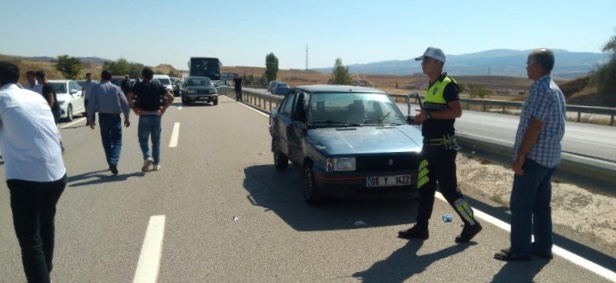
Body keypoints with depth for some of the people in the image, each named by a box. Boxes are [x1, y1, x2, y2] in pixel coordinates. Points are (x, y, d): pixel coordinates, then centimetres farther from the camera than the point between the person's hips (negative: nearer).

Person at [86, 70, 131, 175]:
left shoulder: (96, 88, 1)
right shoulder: (116, 88, 1)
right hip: (115, 117, -1)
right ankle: (113, 162, -20)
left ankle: (111, 163, 20)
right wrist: (127, 118, 7)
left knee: (106, 141, 15)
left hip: (103, 117, 1)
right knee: (117, 141, 2)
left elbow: (91, 104, -3)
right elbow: (125, 104, -1)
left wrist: (90, 119, 4)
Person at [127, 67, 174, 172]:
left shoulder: (138, 86, -2)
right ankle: (156, 164, 12)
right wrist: (163, 109, 4)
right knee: (156, 141, 10)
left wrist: (134, 108, -2)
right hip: (156, 116, 2)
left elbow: (129, 97, -14)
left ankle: (147, 157, -17)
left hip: (144, 116, -2)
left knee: (143, 140, 8)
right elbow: (171, 98, 0)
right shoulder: (158, 87, 5)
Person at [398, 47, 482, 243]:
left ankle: (471, 224, 14)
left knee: (448, 188, -2)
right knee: (425, 187, 10)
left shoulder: (447, 85, -12)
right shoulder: (431, 86, 16)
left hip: (443, 146, -9)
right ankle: (421, 228, 17)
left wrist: (429, 114, -22)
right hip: (430, 145, 9)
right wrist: (422, 118, 8)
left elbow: (456, 111, -22)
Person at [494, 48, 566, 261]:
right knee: (541, 204, 15)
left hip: (534, 157, -10)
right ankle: (543, 247, 23)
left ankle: (520, 250, 6)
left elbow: (535, 126, -22)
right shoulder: (555, 89, 15)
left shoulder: (540, 89, -17)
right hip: (549, 157, 10)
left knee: (520, 205, -1)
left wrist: (520, 156, -19)